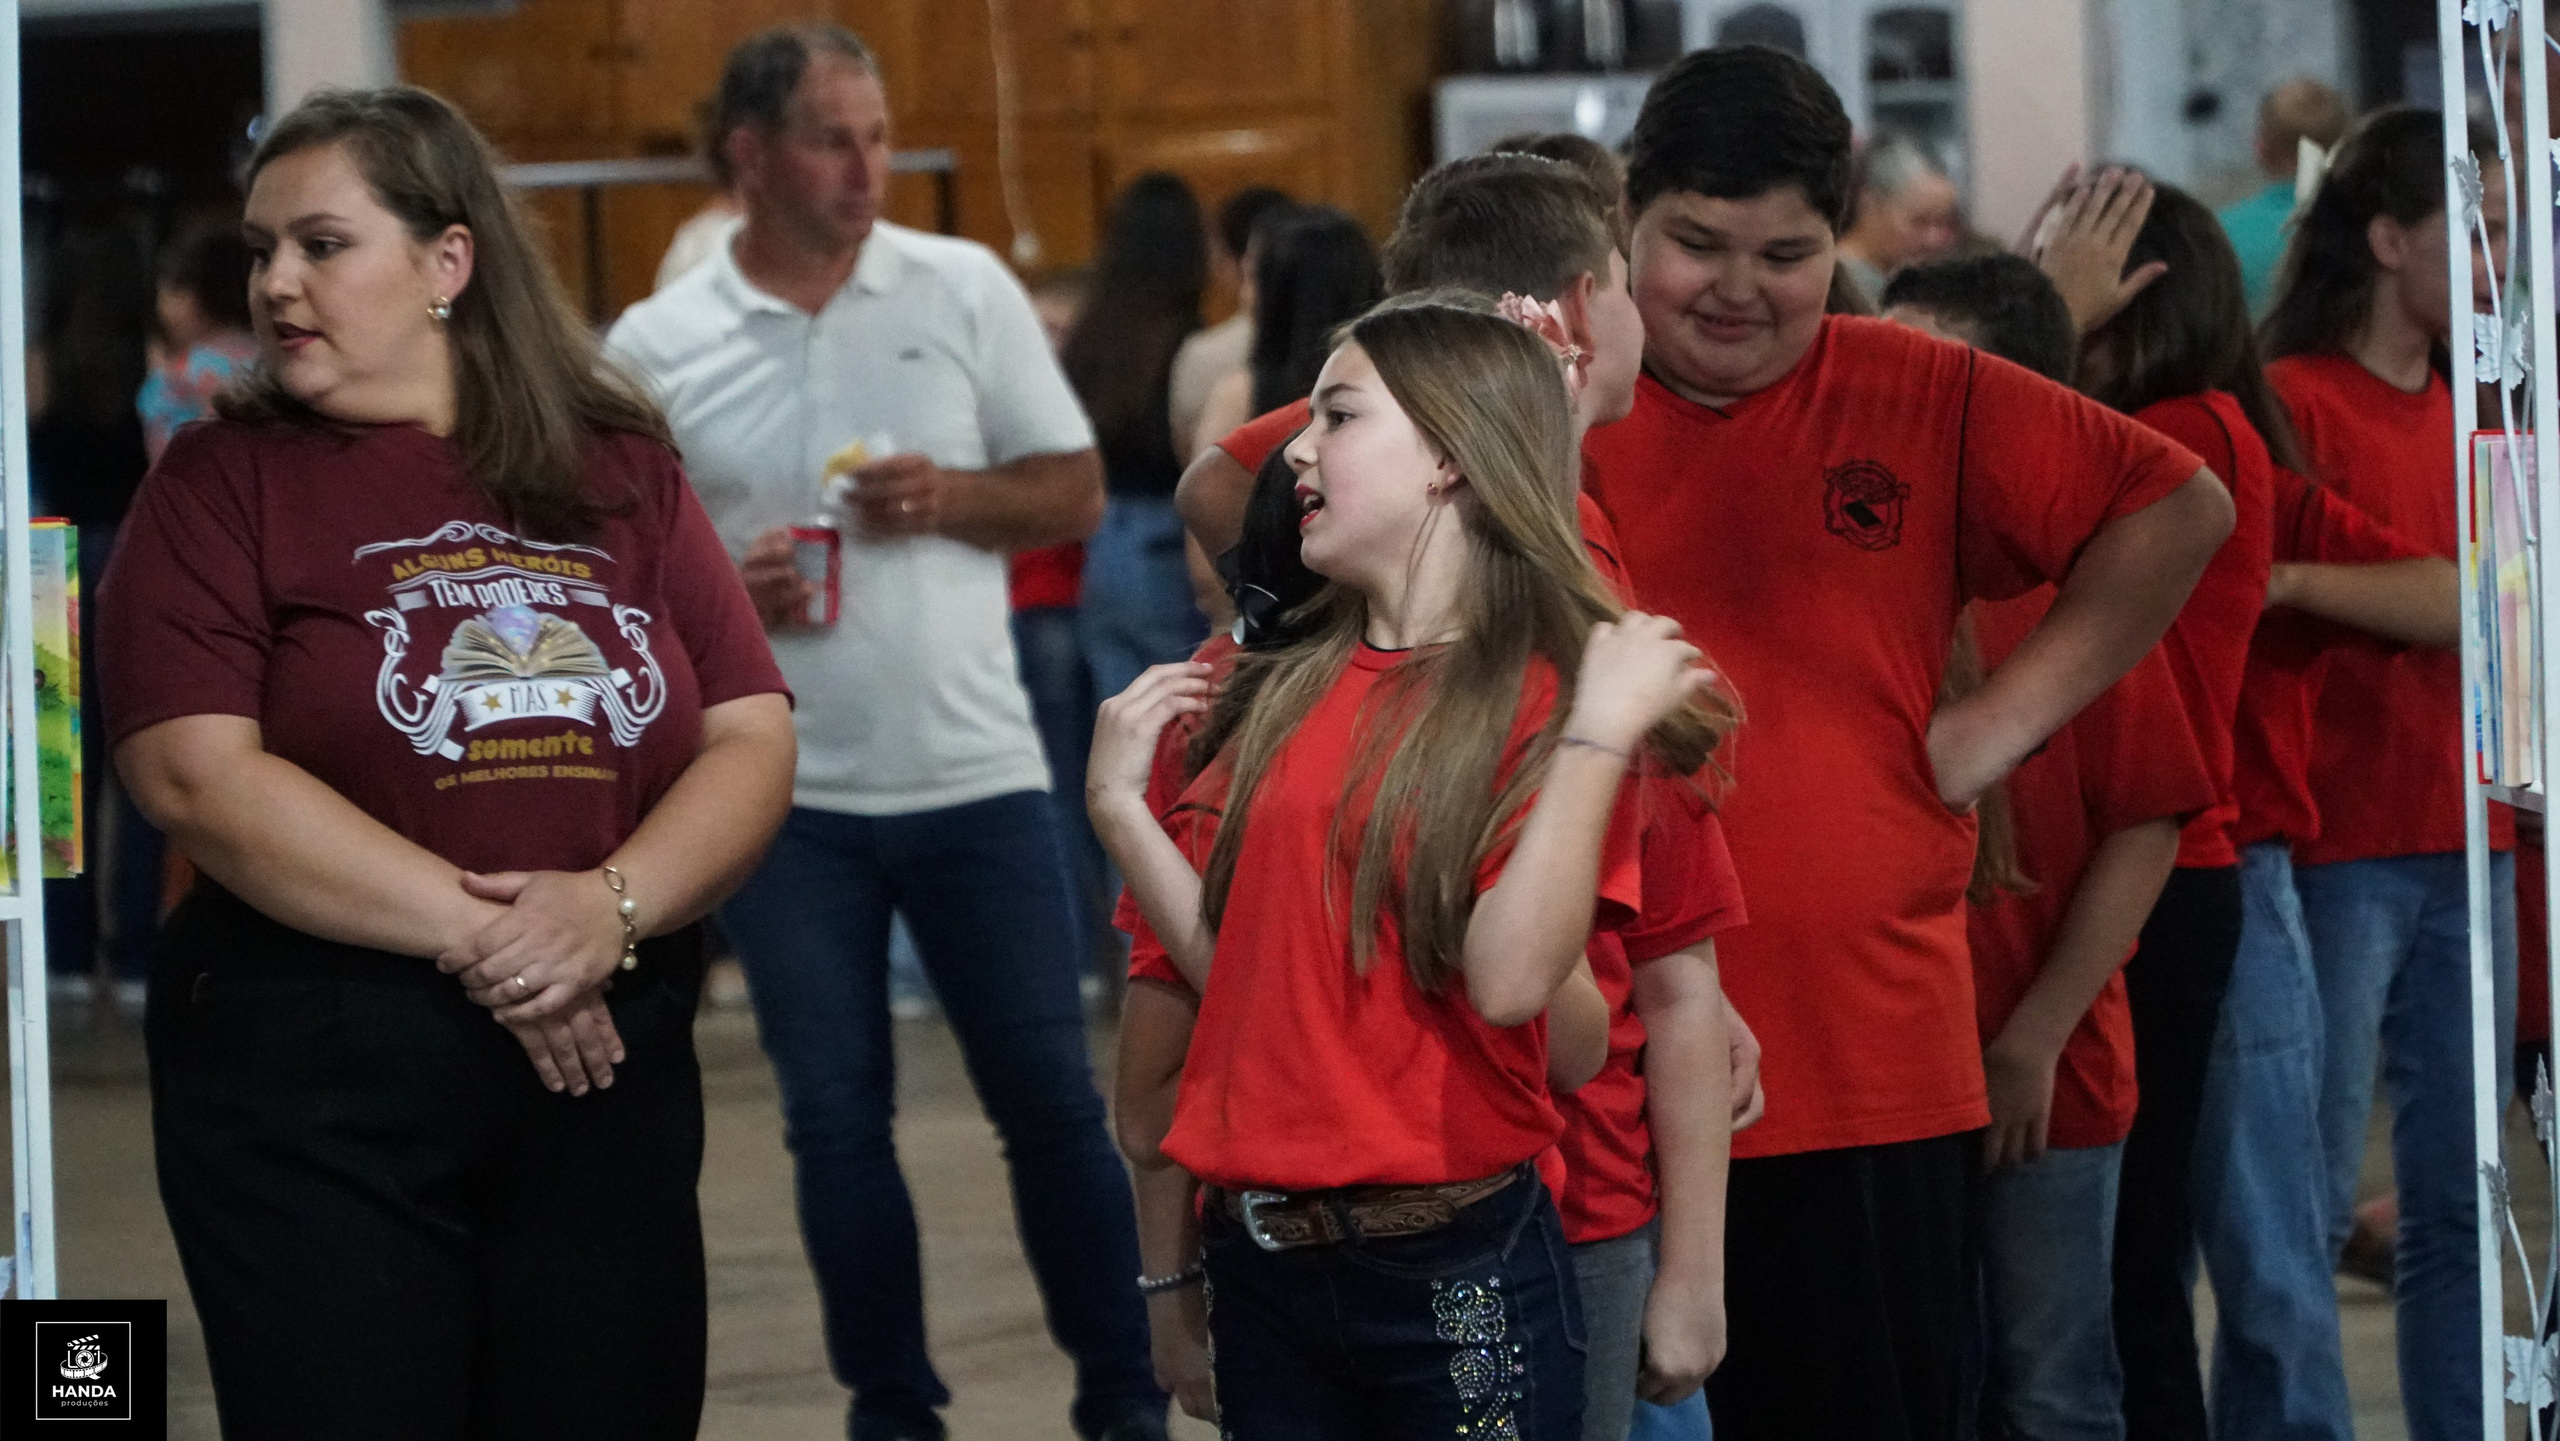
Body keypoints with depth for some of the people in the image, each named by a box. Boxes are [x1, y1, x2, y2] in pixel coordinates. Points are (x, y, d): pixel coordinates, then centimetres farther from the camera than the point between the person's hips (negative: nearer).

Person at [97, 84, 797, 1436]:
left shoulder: (621, 474, 10)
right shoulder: (223, 485, 1)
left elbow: (753, 741, 4)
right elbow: (195, 773, -11)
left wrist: (613, 908, -15)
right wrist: (476, 935, -15)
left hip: (608, 1062, 3)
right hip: (315, 1081, -3)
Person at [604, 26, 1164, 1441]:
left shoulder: (963, 289, 1)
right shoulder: (655, 347, 0)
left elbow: (1074, 491, 5)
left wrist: (953, 500, -13)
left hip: (976, 777, 0)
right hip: (785, 798, 0)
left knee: (1051, 1101, 4)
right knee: (835, 1122, 6)